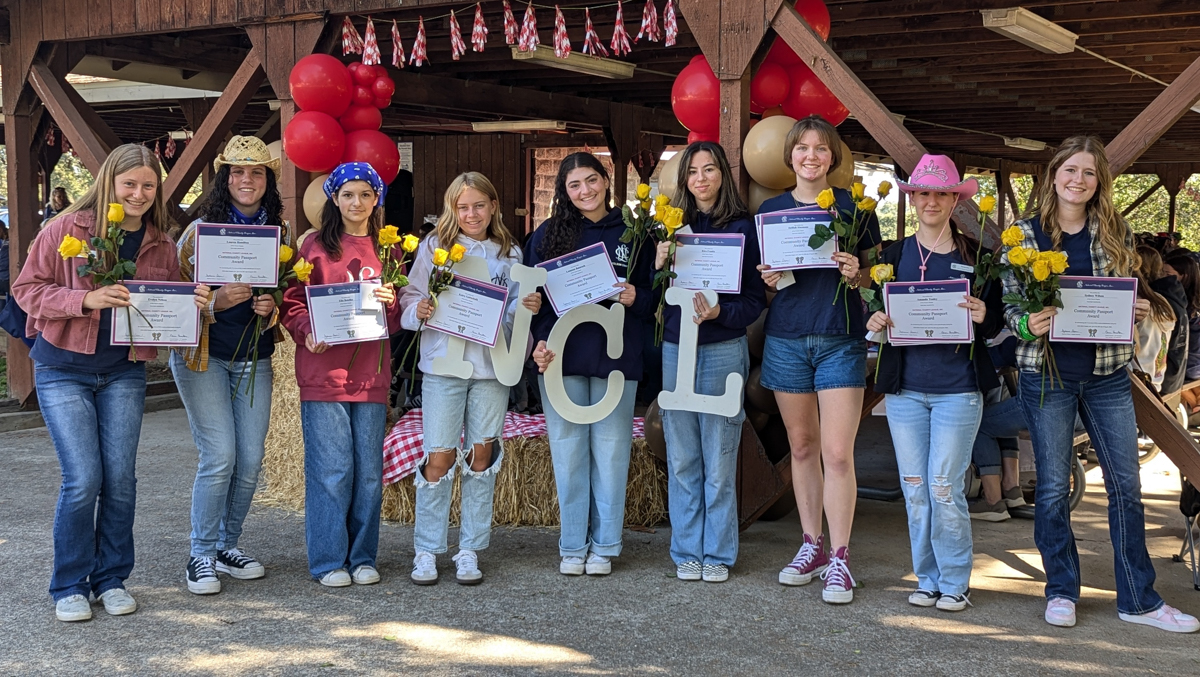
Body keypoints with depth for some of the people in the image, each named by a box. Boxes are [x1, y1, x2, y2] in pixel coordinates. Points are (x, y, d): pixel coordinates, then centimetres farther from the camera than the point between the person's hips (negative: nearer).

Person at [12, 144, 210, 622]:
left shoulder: (161, 246, 6)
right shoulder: (67, 228, -6)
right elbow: (27, 288, -7)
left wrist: (194, 304, -9)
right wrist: (87, 299, -21)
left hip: (124, 372, 4)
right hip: (63, 370, -3)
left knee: (120, 479, 4)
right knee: (83, 480, -7)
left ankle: (112, 578, 19)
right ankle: (69, 586, 9)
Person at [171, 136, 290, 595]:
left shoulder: (281, 232, 6)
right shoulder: (201, 229, -4)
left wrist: (272, 308, -9)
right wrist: (216, 302, -22)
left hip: (255, 359, 4)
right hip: (203, 355, -4)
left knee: (251, 459, 4)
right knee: (219, 458, -10)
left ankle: (228, 546, 23)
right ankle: (201, 556, 6)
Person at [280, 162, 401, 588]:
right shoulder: (315, 247, 5)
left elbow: (399, 320, 14)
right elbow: (293, 302, 3)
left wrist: (391, 302, -8)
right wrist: (307, 332, -15)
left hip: (371, 373, 3)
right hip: (324, 373, -3)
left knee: (369, 469, 6)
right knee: (331, 469, -4)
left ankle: (362, 558, 17)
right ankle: (329, 561, 6)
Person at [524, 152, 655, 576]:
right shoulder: (547, 235, 6)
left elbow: (654, 298, 10)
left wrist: (635, 299, -12)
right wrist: (537, 342, -8)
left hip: (615, 359, 0)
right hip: (561, 358, 0)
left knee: (610, 452, 4)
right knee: (568, 452, 5)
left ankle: (604, 546, 16)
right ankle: (572, 546, 17)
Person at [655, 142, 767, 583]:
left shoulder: (742, 227, 0)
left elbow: (755, 299, -3)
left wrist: (719, 312, -18)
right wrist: (658, 267, -9)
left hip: (723, 350, -3)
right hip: (676, 348, 3)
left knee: (719, 459, 0)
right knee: (682, 459, 6)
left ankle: (718, 555, 11)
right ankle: (687, 552, 16)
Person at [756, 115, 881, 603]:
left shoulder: (854, 206, 2)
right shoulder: (771, 209, 10)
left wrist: (856, 275, -15)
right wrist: (768, 279, -5)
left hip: (840, 339, -3)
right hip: (786, 339, 3)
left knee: (837, 452, -7)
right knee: (802, 446, 10)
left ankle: (839, 560, 0)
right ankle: (812, 545, 22)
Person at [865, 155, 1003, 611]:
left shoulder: (976, 256, 2)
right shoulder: (894, 255, 9)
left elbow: (998, 322, 4)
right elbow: (877, 313, 16)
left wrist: (983, 317, -17)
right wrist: (875, 323, -7)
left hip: (957, 389, -3)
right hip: (904, 387, 3)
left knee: (945, 489, -4)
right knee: (914, 489, 6)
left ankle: (954, 582, 10)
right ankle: (927, 579, 18)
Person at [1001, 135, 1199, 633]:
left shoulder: (1115, 232, 7)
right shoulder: (1025, 234, 1)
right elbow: (1009, 303, 1)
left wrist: (1138, 311, -10)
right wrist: (1027, 325, -19)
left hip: (1106, 373, 2)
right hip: (1046, 373, -2)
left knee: (1126, 484, 3)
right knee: (1053, 486, 4)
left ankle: (1138, 599, 14)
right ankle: (1061, 591, 18)